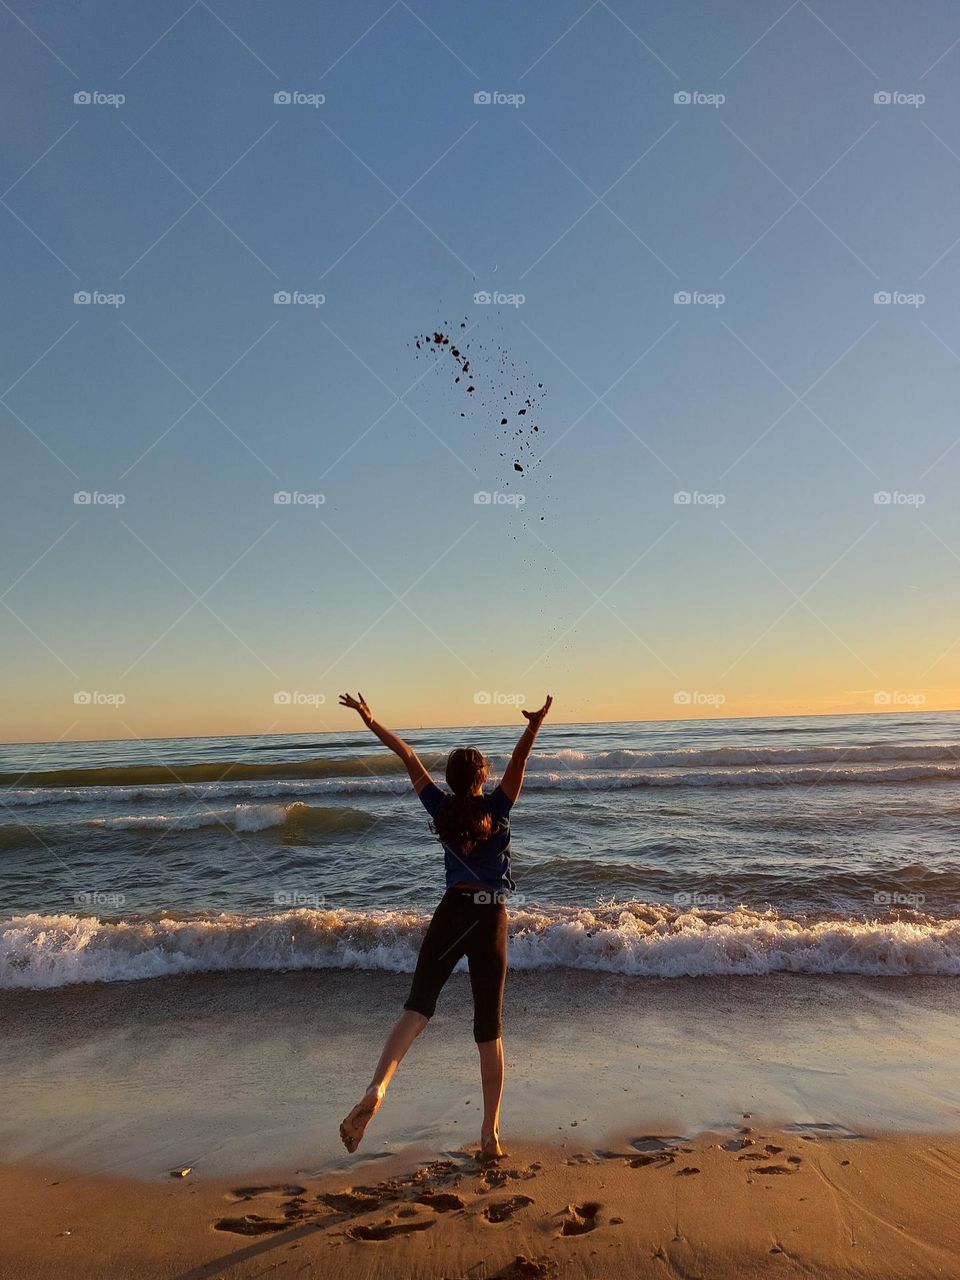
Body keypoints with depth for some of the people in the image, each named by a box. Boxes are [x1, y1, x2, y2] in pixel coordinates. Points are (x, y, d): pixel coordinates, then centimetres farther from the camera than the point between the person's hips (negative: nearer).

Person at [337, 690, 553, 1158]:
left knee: (417, 1007, -4)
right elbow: (519, 758, -15)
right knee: (488, 1029, 8)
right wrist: (534, 727, -33)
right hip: (492, 920, 0)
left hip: (452, 914, 0)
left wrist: (370, 720, 10)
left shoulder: (442, 808, 1)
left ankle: (376, 1089, -29)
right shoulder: (496, 808, -3)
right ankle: (490, 1133, 12)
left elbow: (410, 758, 5)